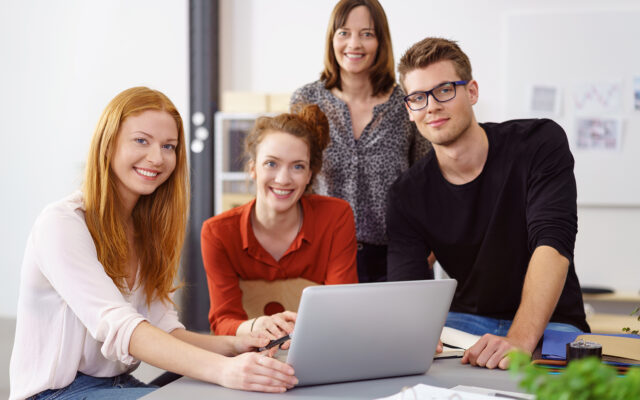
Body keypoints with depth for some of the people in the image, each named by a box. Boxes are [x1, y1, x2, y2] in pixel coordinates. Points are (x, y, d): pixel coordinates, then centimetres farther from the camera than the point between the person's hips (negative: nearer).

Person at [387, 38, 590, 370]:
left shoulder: (540, 142, -10)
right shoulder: (407, 195, -2)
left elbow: (553, 243, -23)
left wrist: (520, 339, -39)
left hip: (548, 323, -2)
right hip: (465, 321, 3)